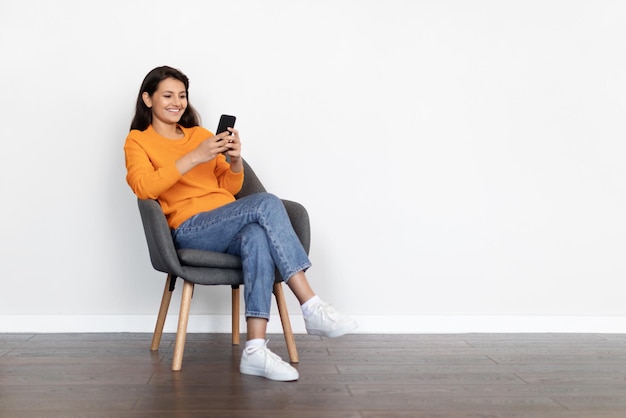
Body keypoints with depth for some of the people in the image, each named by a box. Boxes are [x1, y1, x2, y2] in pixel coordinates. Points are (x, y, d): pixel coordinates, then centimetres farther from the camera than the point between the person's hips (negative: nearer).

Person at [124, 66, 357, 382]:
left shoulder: (200, 134, 25)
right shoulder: (138, 141, 12)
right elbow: (144, 188, -10)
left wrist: (235, 160, -4)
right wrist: (195, 156, -20)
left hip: (228, 229, 4)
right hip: (191, 230, -4)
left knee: (257, 238, -35)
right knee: (266, 203, -29)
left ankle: (255, 350, -42)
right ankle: (312, 309, -30)